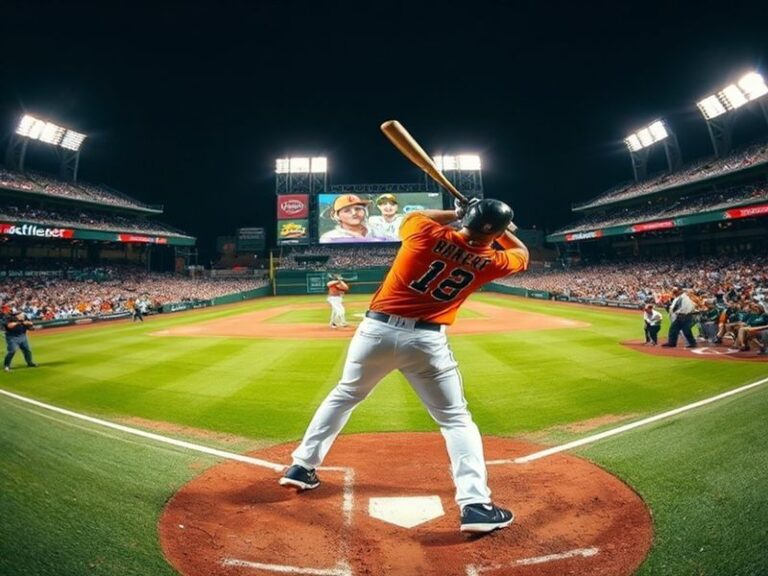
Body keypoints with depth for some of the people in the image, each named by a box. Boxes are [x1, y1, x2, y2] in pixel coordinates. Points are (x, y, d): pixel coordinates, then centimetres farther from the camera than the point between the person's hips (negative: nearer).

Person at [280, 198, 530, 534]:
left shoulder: (425, 232, -1)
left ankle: (301, 467, 31)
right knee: (455, 419, 12)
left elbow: (415, 215, 24)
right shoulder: (488, 262, 0)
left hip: (376, 330, 2)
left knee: (343, 396, 23)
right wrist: (503, 228, 32)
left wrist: (458, 213, 27)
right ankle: (475, 504, 3)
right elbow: (522, 254, 22)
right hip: (426, 340, -2)